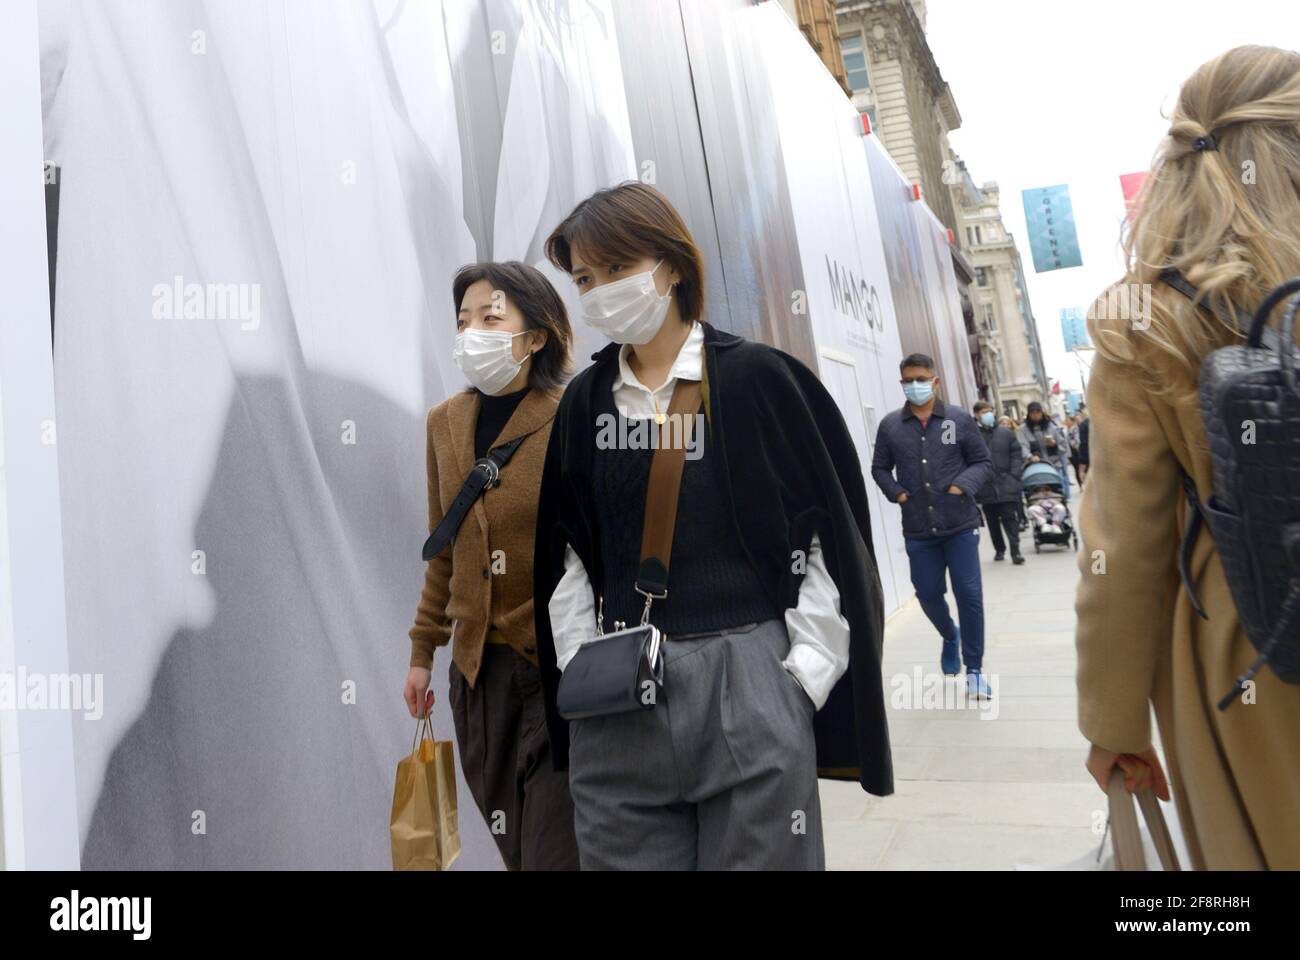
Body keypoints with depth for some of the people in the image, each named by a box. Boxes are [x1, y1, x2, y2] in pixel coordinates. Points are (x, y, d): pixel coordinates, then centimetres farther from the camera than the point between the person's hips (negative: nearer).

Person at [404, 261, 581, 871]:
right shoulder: (446, 422, 5)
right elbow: (445, 549, 13)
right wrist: (423, 651, 15)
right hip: (478, 670, 6)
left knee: (554, 850, 2)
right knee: (513, 847, 19)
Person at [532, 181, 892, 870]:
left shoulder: (757, 377, -3)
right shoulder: (583, 402, 8)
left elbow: (826, 538, -4)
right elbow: (566, 554, 11)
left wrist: (802, 678, -7)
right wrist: (580, 672, 5)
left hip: (749, 686, -3)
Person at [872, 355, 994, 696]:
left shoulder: (959, 419, 0)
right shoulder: (890, 425, 2)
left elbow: (983, 462, 4)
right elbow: (879, 468, 10)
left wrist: (962, 486, -12)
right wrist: (897, 493, -5)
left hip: (960, 525, -1)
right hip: (918, 530, 1)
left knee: (969, 594, 0)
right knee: (928, 594, 9)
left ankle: (974, 668, 16)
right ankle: (950, 636, 42)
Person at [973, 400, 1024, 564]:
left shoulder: (1005, 433, 4)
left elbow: (1016, 455, 5)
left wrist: (1014, 476, -6)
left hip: (1005, 485, 0)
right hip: (986, 487, 0)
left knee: (1010, 518, -1)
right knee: (992, 521, 11)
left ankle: (1015, 550, 1)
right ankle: (999, 549, 25)